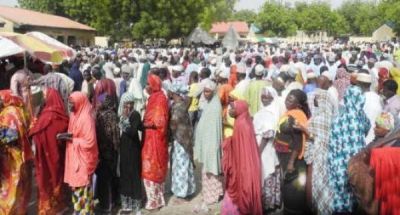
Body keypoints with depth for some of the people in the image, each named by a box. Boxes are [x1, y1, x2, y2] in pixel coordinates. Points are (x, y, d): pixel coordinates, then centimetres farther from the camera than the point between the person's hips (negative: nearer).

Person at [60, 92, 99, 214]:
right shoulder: (74, 116, 7)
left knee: (82, 187, 1)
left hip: (83, 158, -8)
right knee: (76, 185, 15)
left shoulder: (86, 118, -19)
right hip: (74, 156, 8)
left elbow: (89, 142, -21)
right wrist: (67, 135, -6)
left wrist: (69, 139, -19)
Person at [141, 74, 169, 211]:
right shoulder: (154, 98, 11)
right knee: (155, 168, 15)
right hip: (150, 138, 9)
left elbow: (158, 122, -22)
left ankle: (154, 200, 11)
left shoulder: (160, 99, -17)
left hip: (155, 139, -9)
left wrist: (142, 125, -14)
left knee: (152, 168, 0)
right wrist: (143, 123, 0)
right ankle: (157, 198, 26)